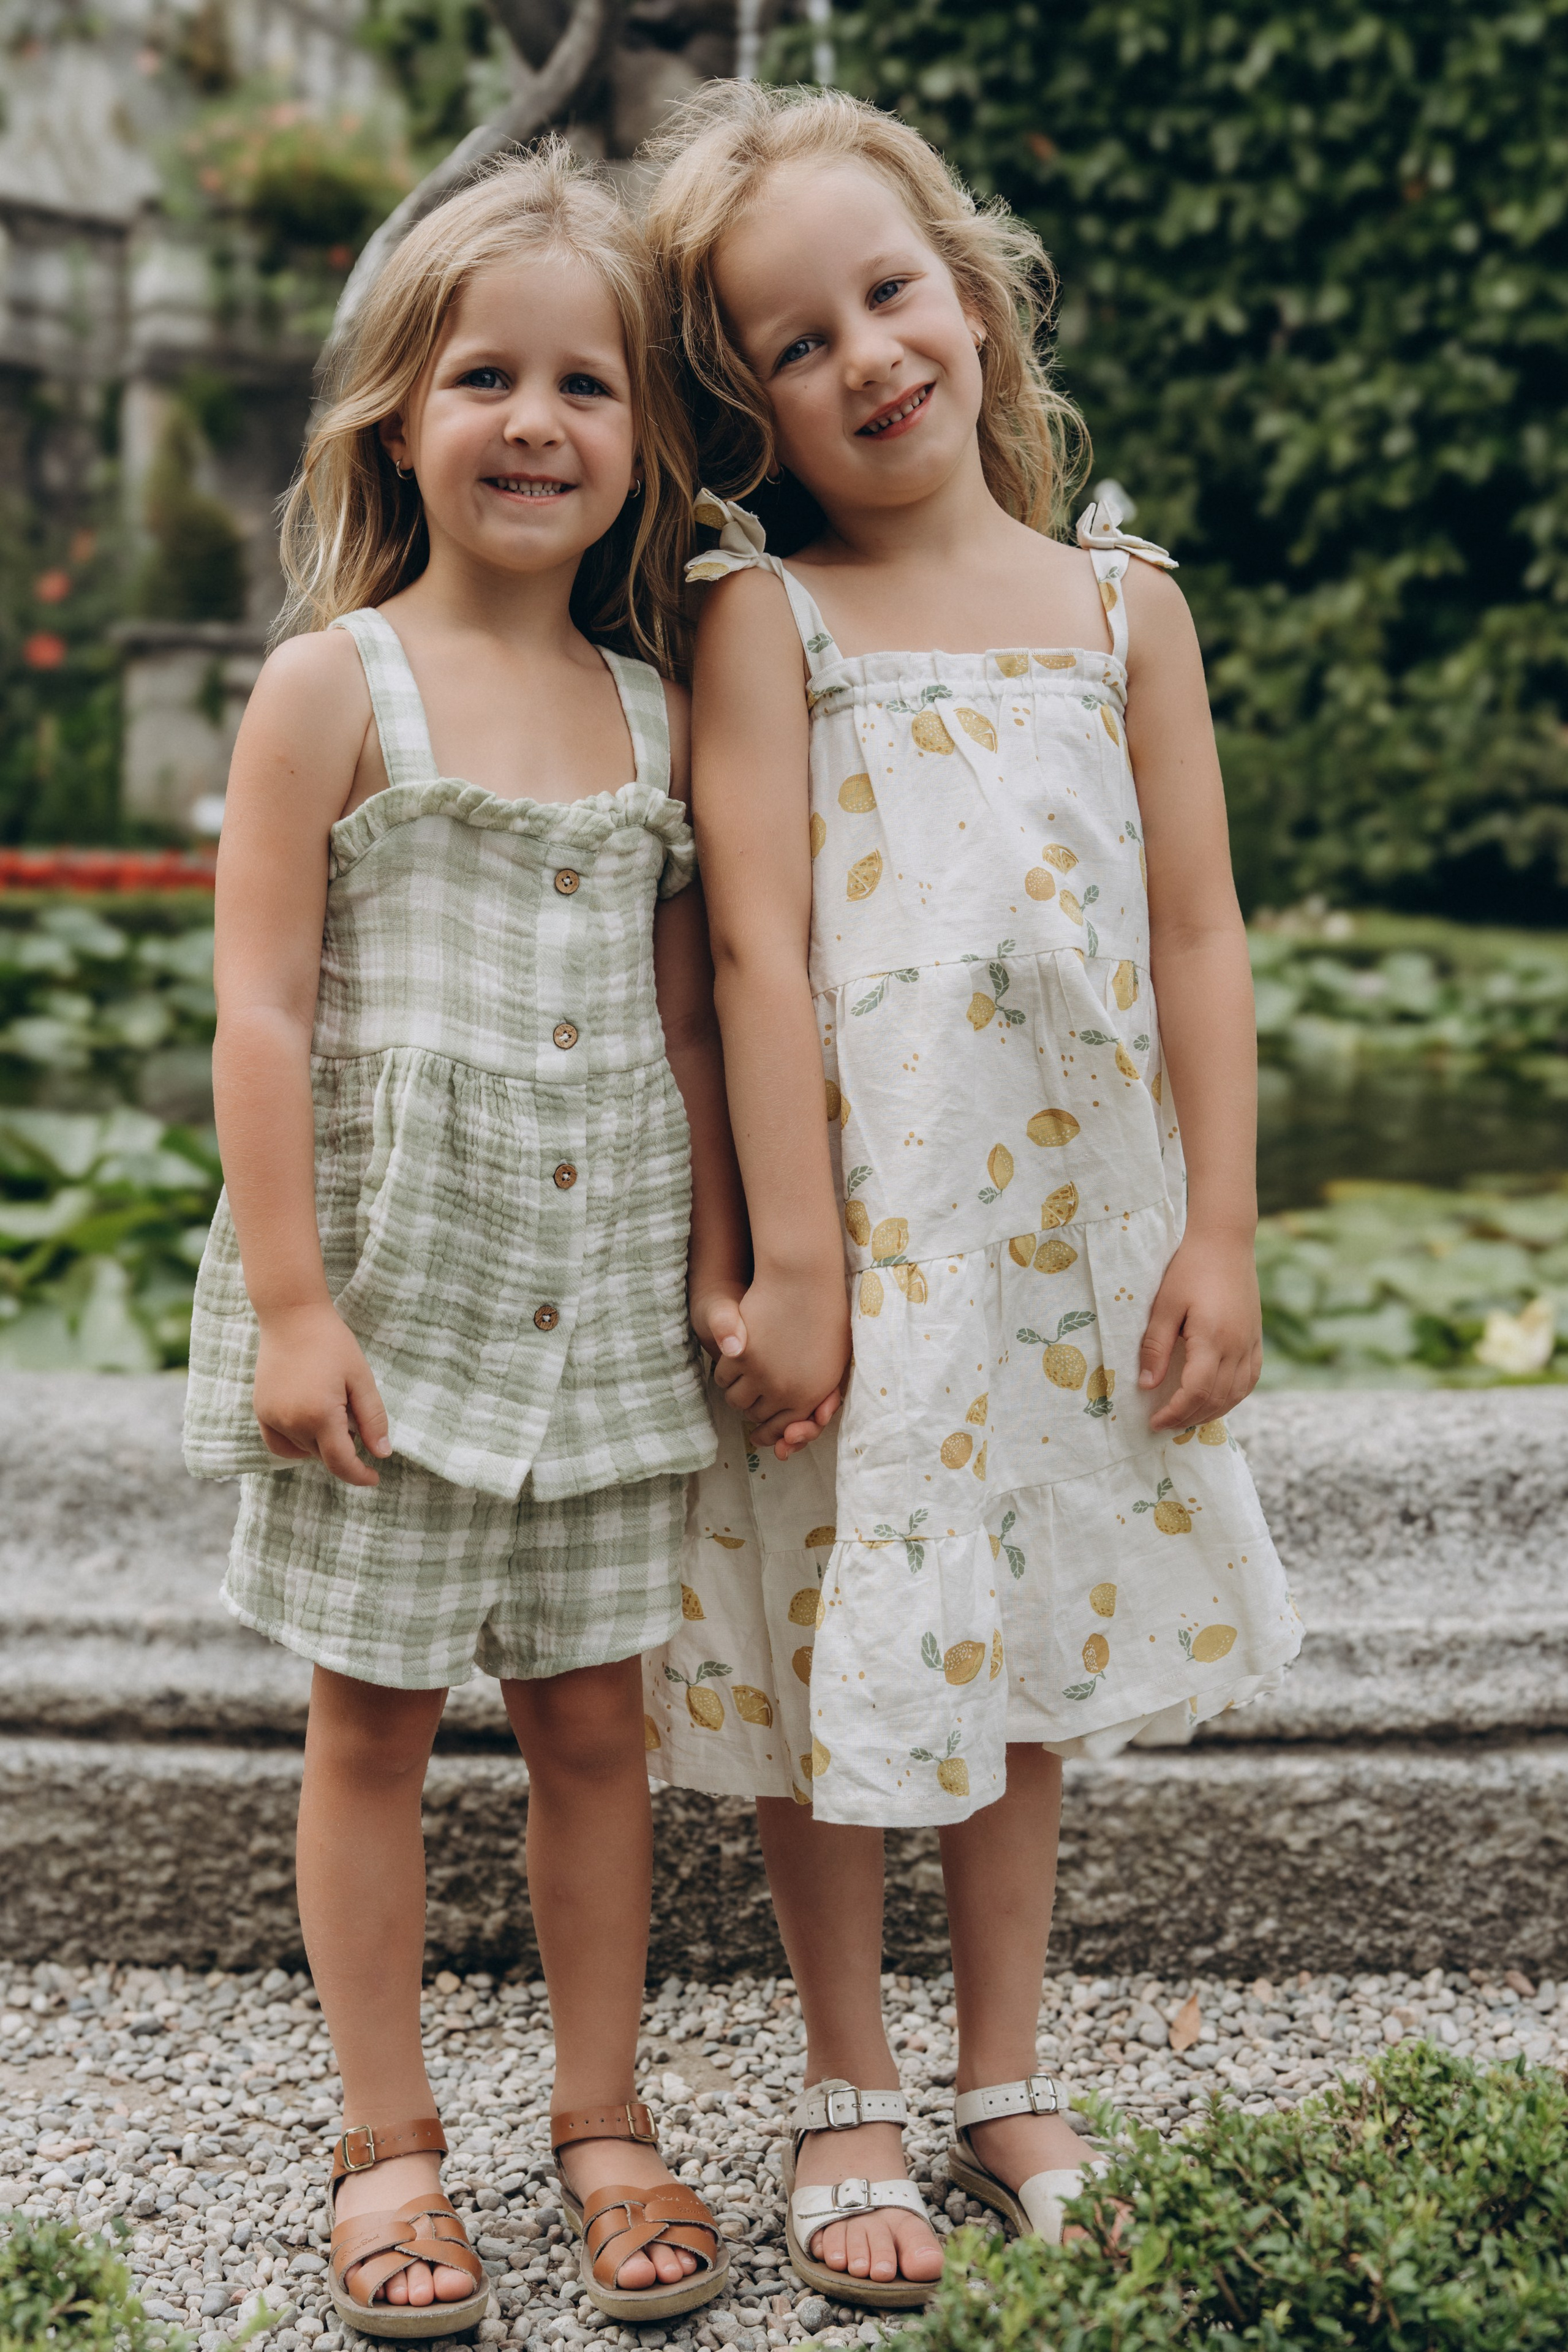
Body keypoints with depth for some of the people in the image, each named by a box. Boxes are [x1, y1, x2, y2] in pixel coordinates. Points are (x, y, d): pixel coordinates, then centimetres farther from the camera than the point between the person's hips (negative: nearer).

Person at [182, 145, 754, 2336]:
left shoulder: (652, 711, 7)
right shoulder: (332, 689, -6)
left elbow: (684, 1021, 11)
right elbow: (261, 1015, -9)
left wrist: (722, 1272, 6)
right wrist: (287, 1300, -13)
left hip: (600, 1306, 4)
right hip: (388, 1293, -3)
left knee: (594, 1717, 11)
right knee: (374, 1723, 8)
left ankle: (605, 2119, 27)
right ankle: (389, 2143, 23)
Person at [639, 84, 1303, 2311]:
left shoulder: (1123, 600, 4)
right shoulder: (765, 617, -5)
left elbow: (1197, 938, 2)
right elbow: (759, 945, -12)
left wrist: (1219, 1233, -2)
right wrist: (794, 1262, -16)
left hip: (1078, 1222, 3)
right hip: (865, 1228, -3)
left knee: (1032, 1649, 15)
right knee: (842, 1662, 6)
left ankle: (1008, 2077, 32)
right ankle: (850, 2100, 26)